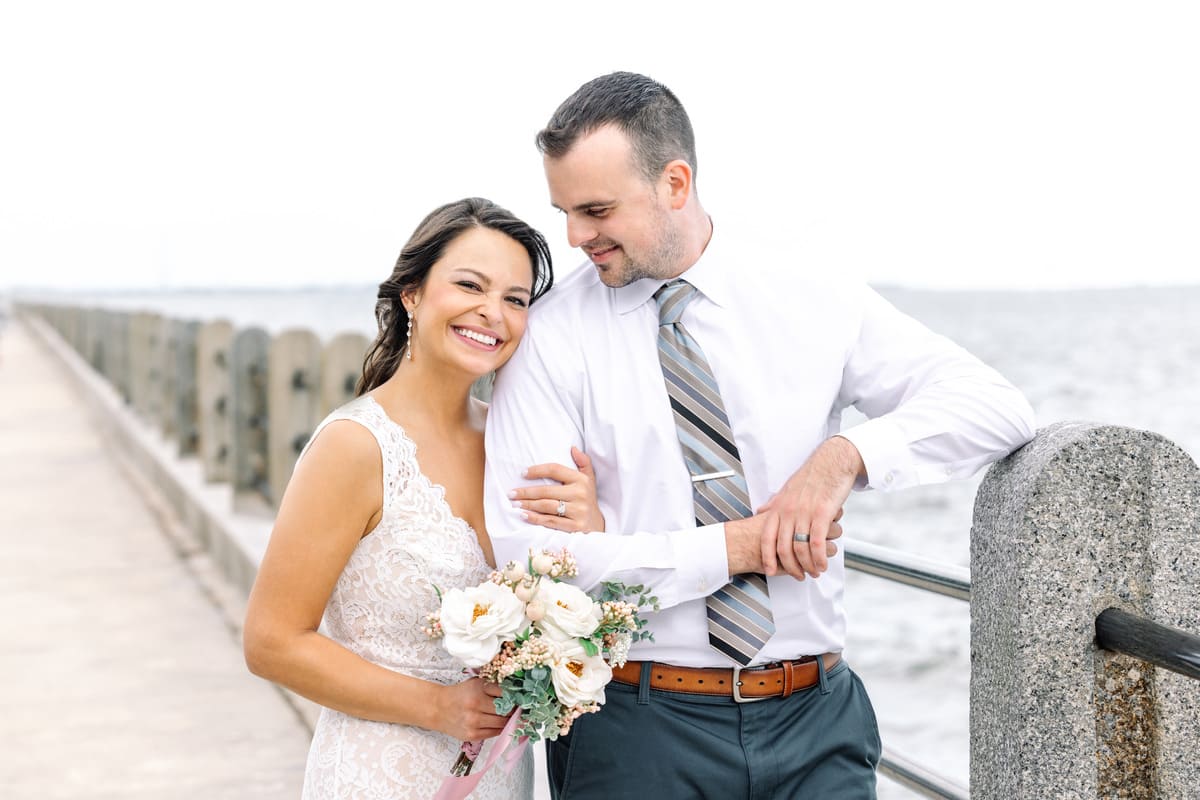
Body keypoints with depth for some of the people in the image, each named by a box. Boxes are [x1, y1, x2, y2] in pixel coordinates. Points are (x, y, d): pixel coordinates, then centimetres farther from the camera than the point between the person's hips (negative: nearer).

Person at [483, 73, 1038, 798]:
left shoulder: (811, 301, 1)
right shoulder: (552, 341, -5)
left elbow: (1000, 408, -1)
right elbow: (524, 552, -14)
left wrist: (847, 455, -17)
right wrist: (727, 549, -16)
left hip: (814, 719, 2)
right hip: (636, 729, -1)